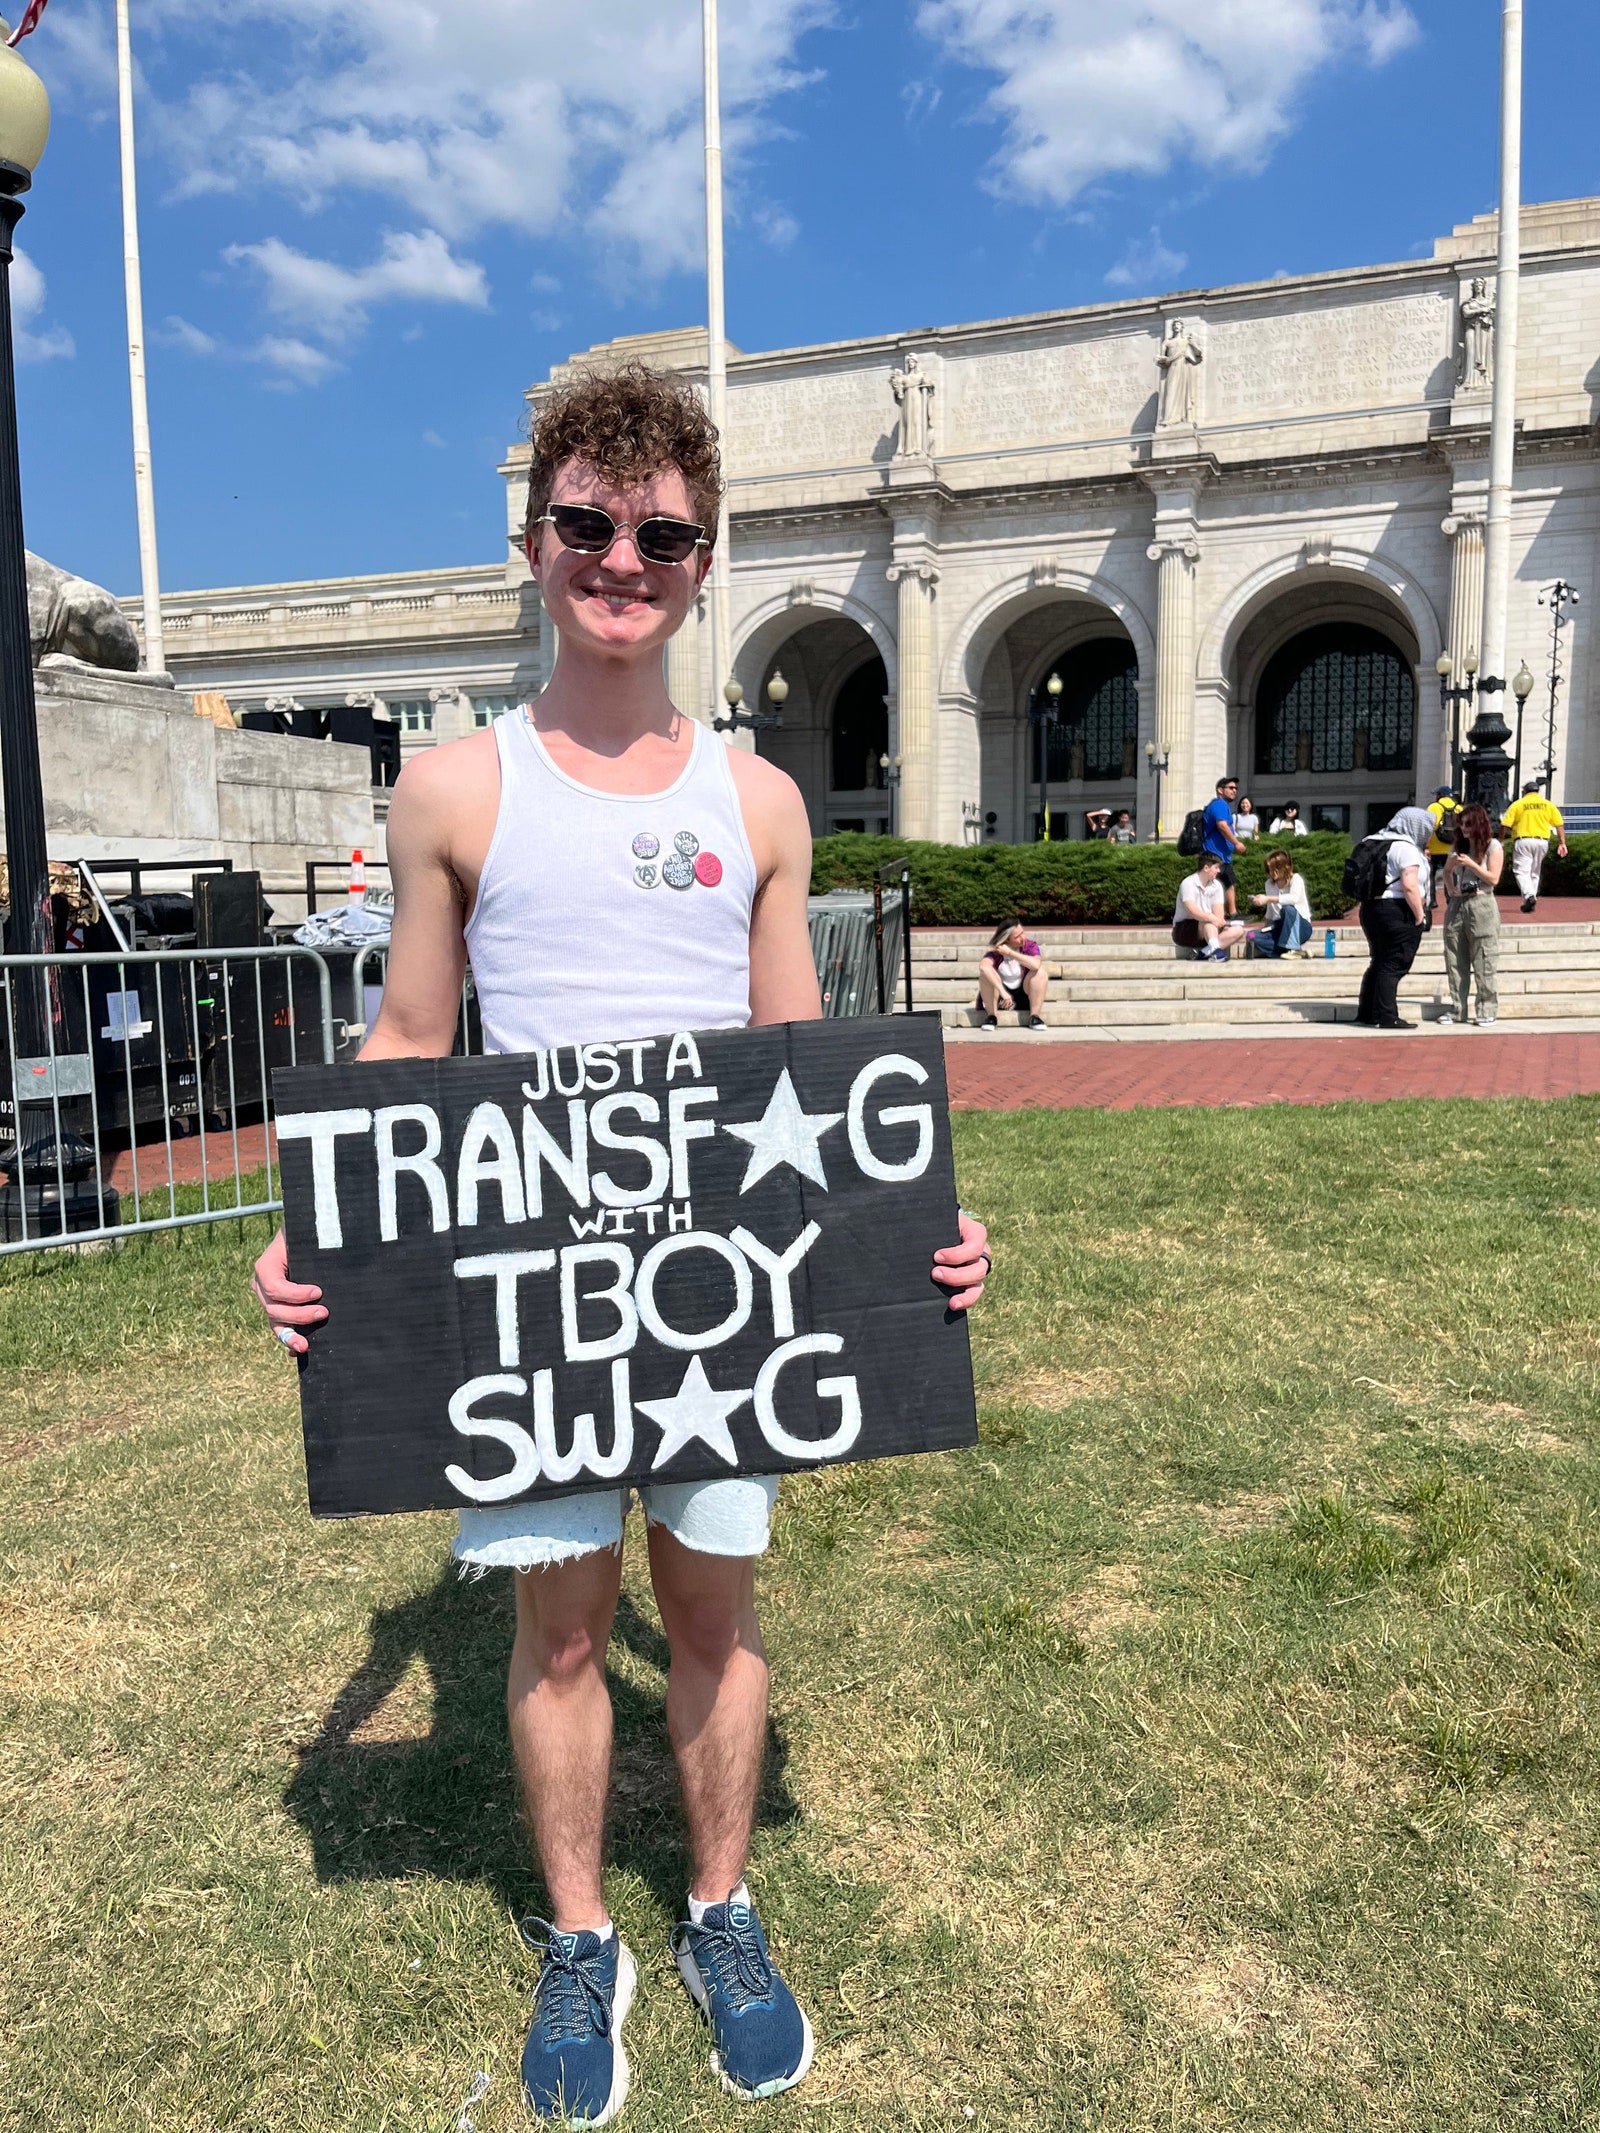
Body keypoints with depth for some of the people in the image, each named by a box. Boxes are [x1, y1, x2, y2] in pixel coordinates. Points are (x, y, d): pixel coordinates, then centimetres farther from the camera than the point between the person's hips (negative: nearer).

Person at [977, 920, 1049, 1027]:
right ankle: (992, 1015, -22)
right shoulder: (995, 951, -17)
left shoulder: (1030, 946, -12)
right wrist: (1003, 992, -49)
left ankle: (1035, 1016, -21)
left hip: (1024, 995, 1)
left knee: (1041, 971, -25)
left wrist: (1010, 952, -29)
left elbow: (1036, 965, -36)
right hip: (1000, 998, -1)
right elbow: (983, 966, -40)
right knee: (986, 973, -28)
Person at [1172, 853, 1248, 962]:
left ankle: (1204, 952, -29)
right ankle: (1215, 950, -52)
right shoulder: (1189, 883, -16)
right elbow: (1192, 910, -32)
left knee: (1238, 931, -13)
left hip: (1207, 932, 7)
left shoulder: (1217, 885, 3)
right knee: (1209, 921, -34)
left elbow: (1219, 912, -8)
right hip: (1183, 930, -7)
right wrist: (1211, 918, -48)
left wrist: (1220, 921, -32)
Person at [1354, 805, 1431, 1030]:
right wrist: (1420, 915, -13)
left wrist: (1420, 859, 20)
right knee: (1394, 966, -5)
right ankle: (1386, 1017, -5)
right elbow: (1410, 886, -21)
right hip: (1398, 912, -9)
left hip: (1372, 908, 9)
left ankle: (1366, 1013, 18)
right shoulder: (1406, 848, -13)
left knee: (1379, 962, 15)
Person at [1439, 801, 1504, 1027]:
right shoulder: (1459, 846, 13)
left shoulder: (1493, 846, -3)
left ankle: (1487, 1010, -1)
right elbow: (1447, 871, 25)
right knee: (1455, 961, 6)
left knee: (1483, 962, -4)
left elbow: (1493, 879, -7)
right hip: (1457, 905, 6)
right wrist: (1450, 889, 8)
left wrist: (1471, 864, -16)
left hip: (1481, 906, -6)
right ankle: (1457, 1007, 12)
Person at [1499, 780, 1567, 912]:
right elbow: (1559, 824, 5)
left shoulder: (1517, 804, 2)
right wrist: (1562, 843, 5)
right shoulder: (1548, 805, 10)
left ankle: (1529, 896, -28)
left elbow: (1505, 825, -4)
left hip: (1523, 841, -3)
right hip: (1542, 841, 3)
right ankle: (1530, 902, 17)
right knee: (1534, 873, 15)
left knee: (1522, 871, -5)